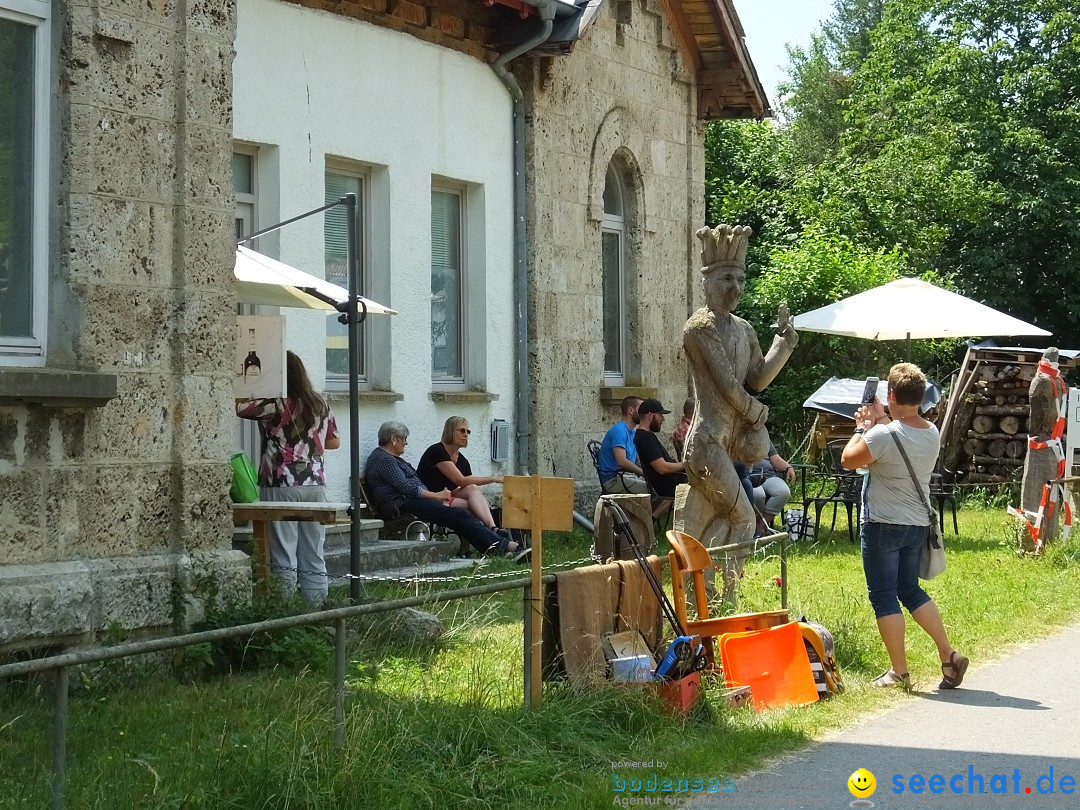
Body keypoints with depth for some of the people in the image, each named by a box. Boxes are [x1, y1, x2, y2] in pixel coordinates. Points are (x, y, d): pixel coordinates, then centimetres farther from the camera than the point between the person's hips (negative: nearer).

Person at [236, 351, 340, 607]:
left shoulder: (274, 404, -9)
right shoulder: (320, 405, 9)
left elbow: (236, 408, -11)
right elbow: (334, 441, 20)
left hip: (281, 487, -5)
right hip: (315, 485, 5)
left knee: (284, 559, -4)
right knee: (314, 558, 8)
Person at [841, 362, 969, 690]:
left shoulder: (882, 435, -22)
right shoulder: (932, 433, 1)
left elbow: (848, 460, -8)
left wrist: (863, 426, 4)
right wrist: (880, 421, 16)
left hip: (883, 526, -7)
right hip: (918, 524, 7)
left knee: (884, 596, 3)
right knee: (910, 590, 20)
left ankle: (898, 672, 5)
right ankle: (948, 655, 13)